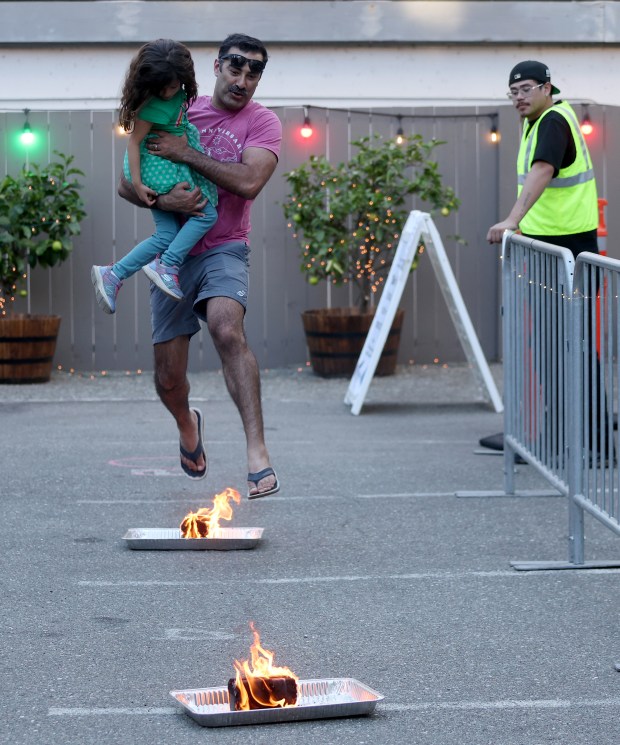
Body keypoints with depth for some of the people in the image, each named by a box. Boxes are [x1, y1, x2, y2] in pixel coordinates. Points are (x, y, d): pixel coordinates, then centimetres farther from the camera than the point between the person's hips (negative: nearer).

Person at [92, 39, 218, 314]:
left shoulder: (180, 95, 1)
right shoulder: (155, 106, -23)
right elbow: (135, 141, -19)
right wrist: (137, 183, -19)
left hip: (166, 167, 9)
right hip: (157, 169, -9)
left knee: (167, 235, 5)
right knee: (206, 214, -9)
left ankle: (113, 275, 4)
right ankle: (167, 266, -13)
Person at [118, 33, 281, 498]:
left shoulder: (262, 123, -2)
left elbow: (248, 182, -20)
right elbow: (127, 183, 5)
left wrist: (186, 153, -17)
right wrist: (161, 199, -16)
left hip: (223, 250, -3)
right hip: (173, 254, 3)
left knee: (228, 331, -34)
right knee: (168, 381, 6)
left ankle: (258, 454, -38)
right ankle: (187, 424, 43)